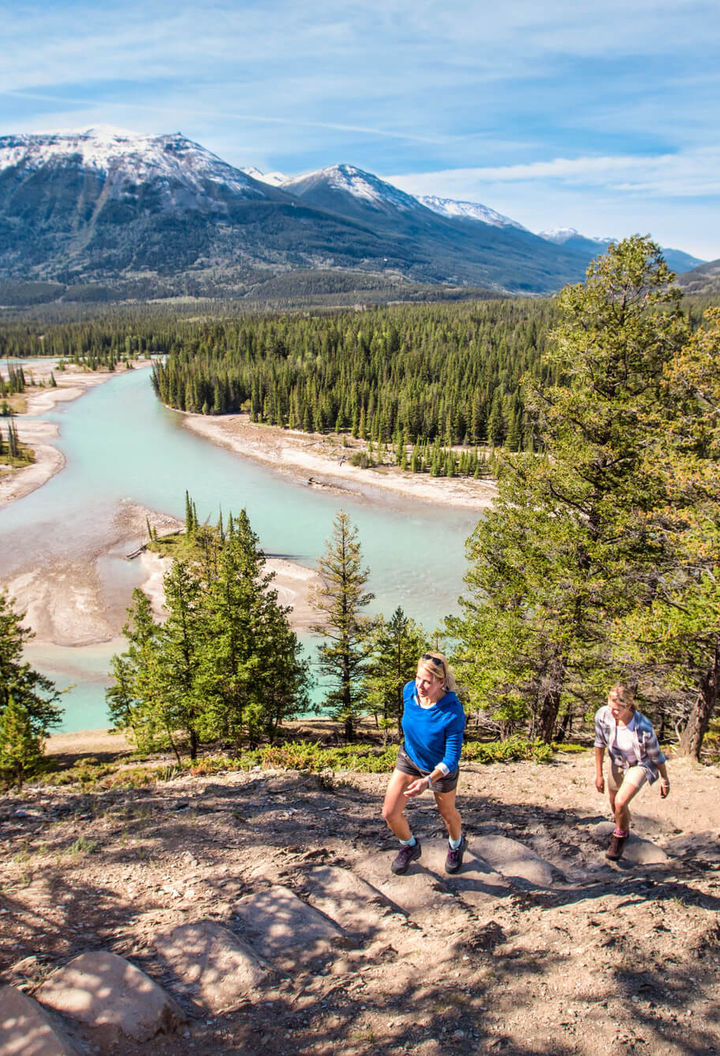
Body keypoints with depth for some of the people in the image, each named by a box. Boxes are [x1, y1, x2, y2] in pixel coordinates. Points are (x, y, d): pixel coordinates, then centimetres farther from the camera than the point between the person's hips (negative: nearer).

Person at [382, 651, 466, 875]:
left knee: (447, 813, 21)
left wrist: (427, 781, -45)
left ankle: (456, 845, 57)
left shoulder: (453, 713, -36)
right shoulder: (410, 691, -22)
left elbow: (452, 758, -31)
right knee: (390, 813, 1)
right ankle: (410, 847, 34)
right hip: (409, 758, 4)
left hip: (440, 769, -4)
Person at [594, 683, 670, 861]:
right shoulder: (602, 715, -27)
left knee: (620, 802, -22)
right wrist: (599, 774, -3)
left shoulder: (644, 728, -36)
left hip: (640, 765, -4)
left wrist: (665, 780, -3)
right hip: (617, 763, 4)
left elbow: (656, 756, -17)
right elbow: (600, 744, -9)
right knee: (614, 805, 19)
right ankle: (624, 830, 53)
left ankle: (620, 835, 10)